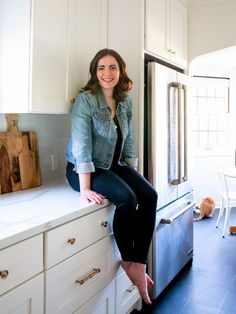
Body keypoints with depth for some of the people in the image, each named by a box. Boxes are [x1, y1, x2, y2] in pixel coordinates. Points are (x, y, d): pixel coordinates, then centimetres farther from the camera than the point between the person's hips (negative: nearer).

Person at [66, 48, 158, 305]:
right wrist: (85, 189, -28)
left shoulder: (125, 102, 5)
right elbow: (81, 145, -22)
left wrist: (134, 176, 8)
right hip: (84, 170, -6)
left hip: (115, 165, 7)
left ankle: (139, 264, -9)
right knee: (127, 199, -28)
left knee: (150, 196, -16)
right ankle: (127, 261, -4)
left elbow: (128, 142, 12)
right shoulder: (85, 100, -14)